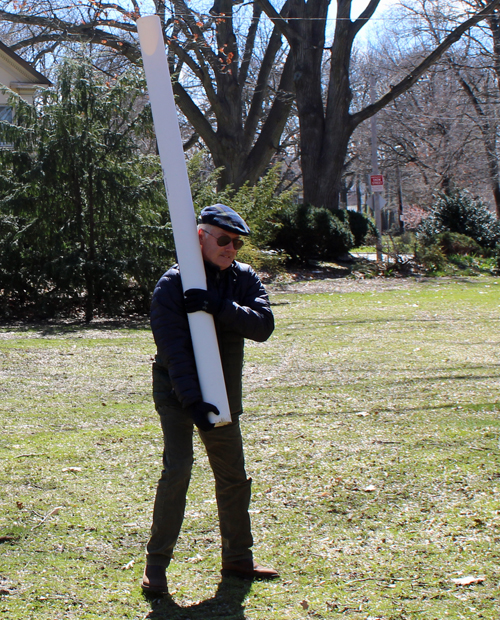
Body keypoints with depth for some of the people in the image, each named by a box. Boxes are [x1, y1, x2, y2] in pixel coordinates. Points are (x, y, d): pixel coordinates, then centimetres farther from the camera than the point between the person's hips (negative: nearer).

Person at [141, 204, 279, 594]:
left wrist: (217, 307, -30)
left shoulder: (245, 279, 1)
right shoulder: (173, 284, -14)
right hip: (177, 393, -5)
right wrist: (193, 400, -31)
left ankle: (238, 558, 27)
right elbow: (174, 349, -22)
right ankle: (156, 564, -9)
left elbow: (263, 325, -15)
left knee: (234, 475, 12)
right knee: (178, 467, -17)